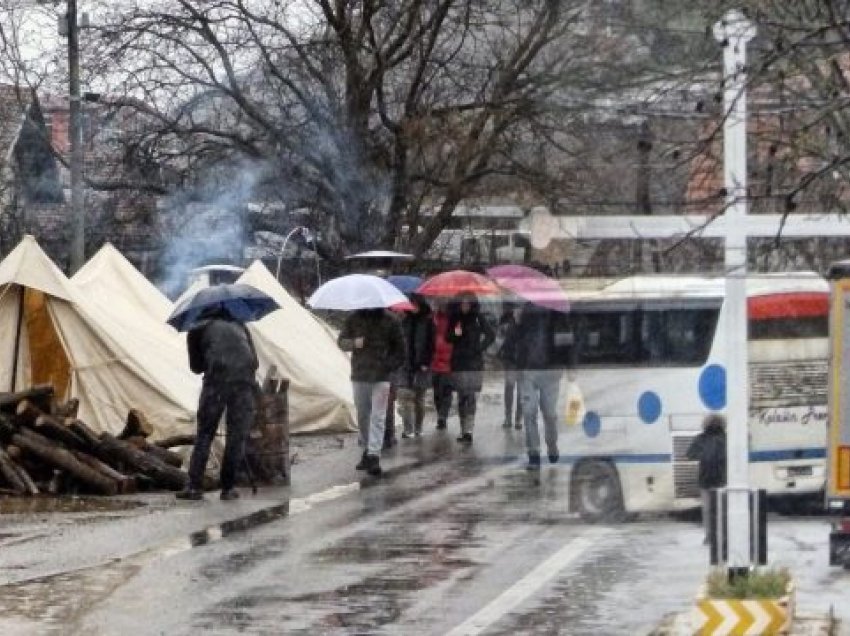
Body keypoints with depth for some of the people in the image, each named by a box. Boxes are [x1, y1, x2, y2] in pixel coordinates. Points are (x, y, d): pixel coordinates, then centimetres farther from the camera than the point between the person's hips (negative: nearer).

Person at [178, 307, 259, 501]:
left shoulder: (196, 330, 20)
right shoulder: (239, 327, 29)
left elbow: (196, 366, 24)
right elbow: (255, 362, 24)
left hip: (217, 378, -2)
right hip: (245, 378, 2)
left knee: (204, 434, 5)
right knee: (237, 436, 9)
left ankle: (195, 487, -1)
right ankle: (228, 488, 8)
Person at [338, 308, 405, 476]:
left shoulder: (389, 321, 0)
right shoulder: (354, 319, 7)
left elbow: (399, 349, 5)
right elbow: (341, 341, 9)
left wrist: (388, 366, -7)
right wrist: (354, 343, -13)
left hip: (381, 377, -3)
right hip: (359, 376, 3)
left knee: (377, 417, -11)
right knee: (362, 416, 10)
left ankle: (374, 455, -17)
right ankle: (367, 451, 24)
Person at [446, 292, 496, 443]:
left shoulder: (478, 318, -1)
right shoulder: (454, 318, 6)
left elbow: (491, 335, 2)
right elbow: (448, 337, 7)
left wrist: (481, 347, -7)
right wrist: (454, 334, -13)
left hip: (474, 363, -3)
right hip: (458, 362, 3)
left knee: (470, 396, -11)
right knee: (461, 397, 6)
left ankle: (468, 431, -16)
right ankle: (464, 430, 13)